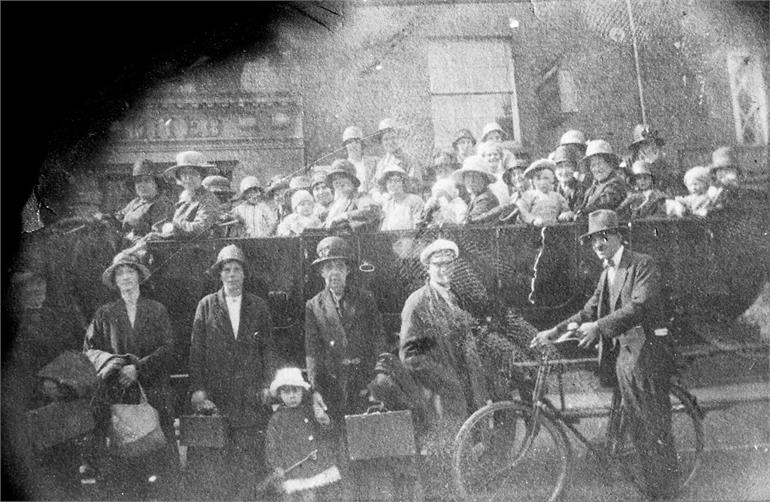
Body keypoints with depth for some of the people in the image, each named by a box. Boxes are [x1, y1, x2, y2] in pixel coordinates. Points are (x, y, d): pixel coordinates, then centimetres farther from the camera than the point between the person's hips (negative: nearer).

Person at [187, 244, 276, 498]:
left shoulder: (259, 306, 10)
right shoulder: (206, 305, 6)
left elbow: (268, 348, 10)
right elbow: (196, 350, 2)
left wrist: (268, 386, 0)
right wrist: (197, 389, -6)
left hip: (251, 395, 1)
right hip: (215, 395, -1)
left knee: (251, 453, 0)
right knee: (213, 455, -4)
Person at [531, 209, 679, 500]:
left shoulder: (643, 265, -9)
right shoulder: (607, 274, 16)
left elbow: (640, 306, -21)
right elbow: (590, 311, 15)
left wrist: (598, 326, -26)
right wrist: (556, 331, 4)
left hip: (646, 353, -8)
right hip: (621, 354, 8)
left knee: (656, 428, -2)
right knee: (637, 430, 13)